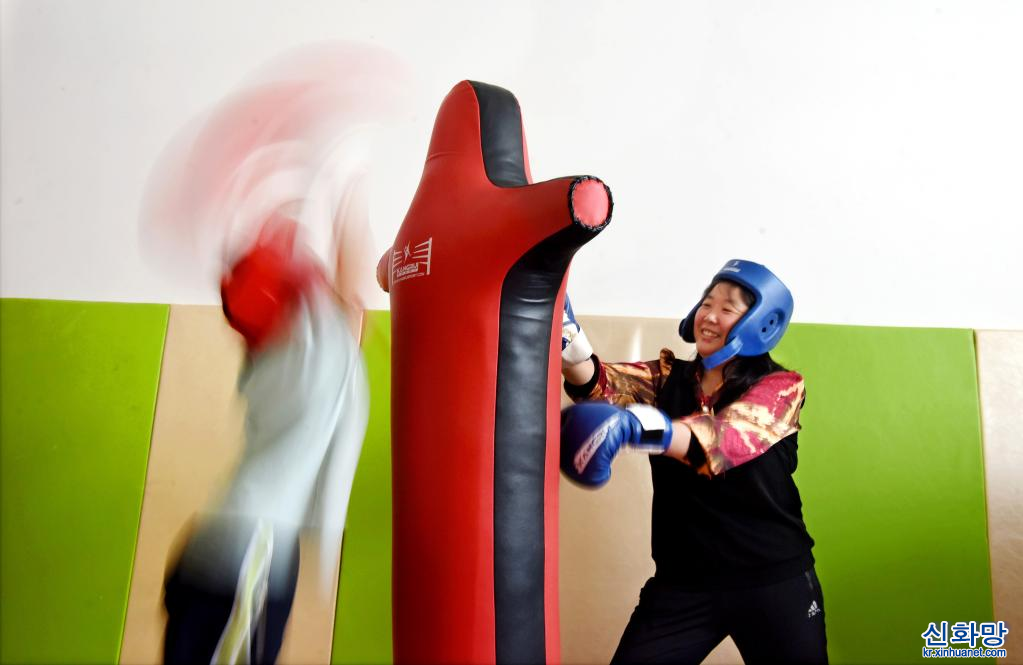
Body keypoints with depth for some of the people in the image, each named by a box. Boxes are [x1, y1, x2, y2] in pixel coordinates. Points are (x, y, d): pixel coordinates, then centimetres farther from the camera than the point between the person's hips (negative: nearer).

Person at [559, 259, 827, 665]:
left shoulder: (780, 387, -8)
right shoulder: (668, 377, 3)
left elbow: (726, 438, -28)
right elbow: (601, 383, -17)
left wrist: (632, 425, -46)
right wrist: (566, 335, -37)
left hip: (772, 581, -2)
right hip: (682, 582, 3)